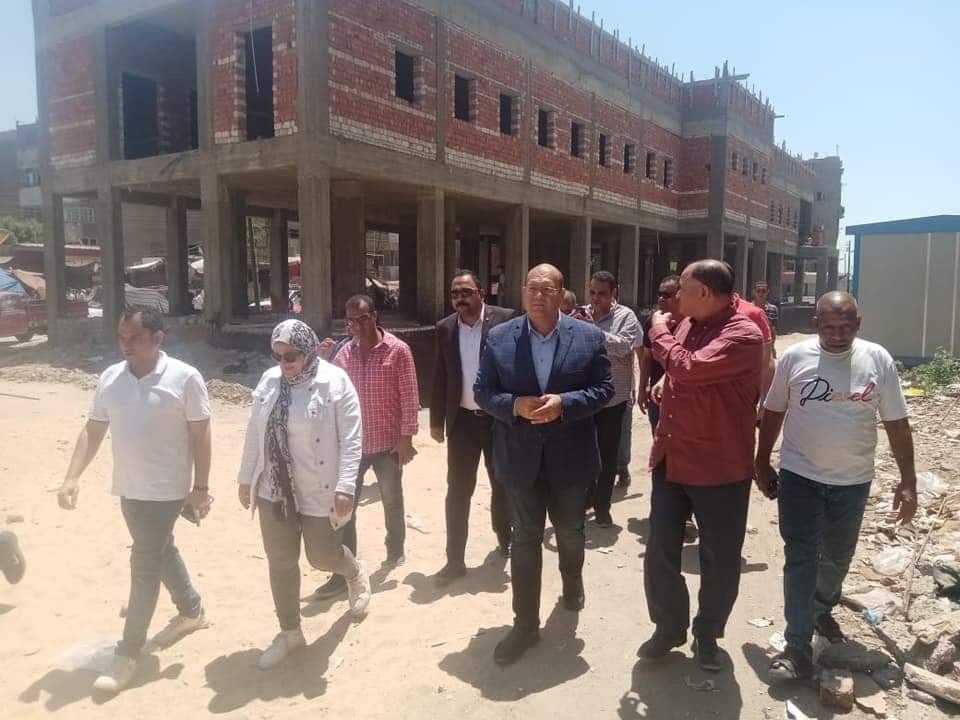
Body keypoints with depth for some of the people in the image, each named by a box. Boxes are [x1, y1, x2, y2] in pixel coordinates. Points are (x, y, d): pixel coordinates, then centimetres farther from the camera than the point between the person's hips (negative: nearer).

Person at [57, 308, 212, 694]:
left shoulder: (185, 378, -15)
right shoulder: (109, 378, 1)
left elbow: (200, 435, -11)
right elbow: (92, 430, 6)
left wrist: (201, 487, -12)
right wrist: (72, 477, -4)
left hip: (166, 491, -6)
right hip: (128, 488, 6)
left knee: (144, 566, -1)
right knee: (160, 552, 21)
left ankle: (128, 654, 13)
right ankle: (191, 611, 42)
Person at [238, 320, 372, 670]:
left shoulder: (335, 382, -13)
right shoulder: (269, 381, 3)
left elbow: (350, 441, -14)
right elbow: (254, 434, 11)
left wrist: (345, 487, -20)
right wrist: (245, 478, 13)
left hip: (319, 491, -5)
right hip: (274, 491, 5)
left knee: (323, 556, 6)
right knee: (280, 562, 11)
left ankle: (356, 574, 42)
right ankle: (290, 631, 29)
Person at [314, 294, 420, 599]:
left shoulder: (398, 350, -9)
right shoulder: (343, 353, 3)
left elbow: (409, 397, -10)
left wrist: (406, 438, -12)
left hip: (388, 443, -3)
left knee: (392, 502, 16)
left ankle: (395, 549, 41)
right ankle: (342, 572, 13)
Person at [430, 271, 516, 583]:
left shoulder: (506, 319, -9)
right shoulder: (445, 328, 1)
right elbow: (440, 377, 6)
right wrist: (436, 421, 6)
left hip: (499, 417, -2)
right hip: (462, 420, 2)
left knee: (503, 485, 16)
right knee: (457, 492, 5)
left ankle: (505, 538, 41)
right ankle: (455, 560, 16)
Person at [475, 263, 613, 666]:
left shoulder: (589, 337, -4)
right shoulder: (499, 338, -2)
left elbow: (604, 388, -4)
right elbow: (482, 392, -2)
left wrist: (564, 403, -20)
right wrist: (515, 405, -20)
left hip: (570, 456, 1)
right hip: (520, 457, 0)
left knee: (570, 533, 19)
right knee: (525, 539, 7)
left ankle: (572, 583, 51)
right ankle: (526, 624, 19)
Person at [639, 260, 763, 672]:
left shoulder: (743, 335, -18)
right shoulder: (687, 325, 7)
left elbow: (690, 368, -30)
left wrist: (659, 333, -15)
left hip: (720, 468, -7)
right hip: (671, 460, 7)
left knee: (719, 560, 11)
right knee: (660, 552, 11)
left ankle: (707, 634, 32)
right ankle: (668, 628, 30)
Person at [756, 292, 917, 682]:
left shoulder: (878, 360, -5)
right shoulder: (795, 357, -8)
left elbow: (897, 424, 0)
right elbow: (773, 412, 2)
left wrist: (908, 481, -2)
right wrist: (762, 463, 5)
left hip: (853, 481, 2)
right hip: (799, 476, -2)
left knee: (837, 557, 21)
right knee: (801, 561, -1)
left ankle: (822, 610, 47)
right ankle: (798, 648, 5)